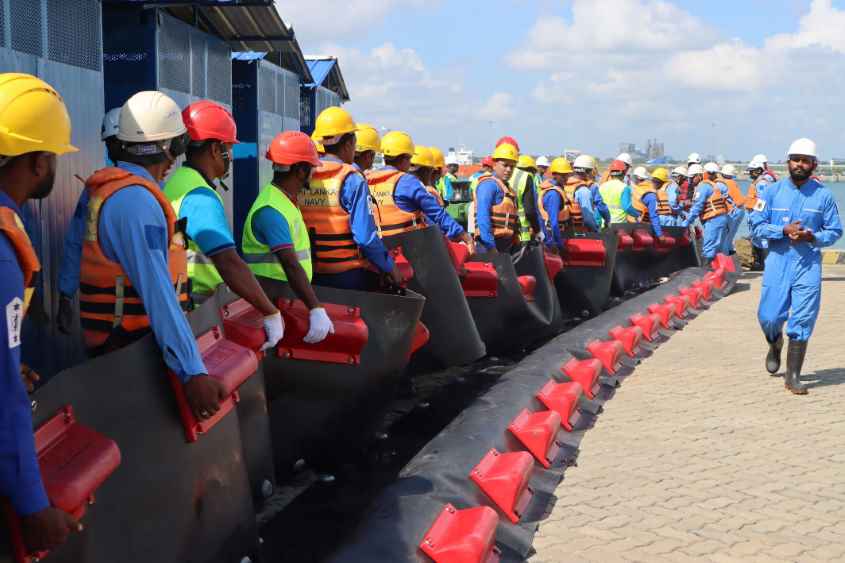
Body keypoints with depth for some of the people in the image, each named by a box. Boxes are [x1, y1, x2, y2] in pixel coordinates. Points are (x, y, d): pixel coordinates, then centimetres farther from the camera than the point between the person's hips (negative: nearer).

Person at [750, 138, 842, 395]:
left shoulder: (824, 195, 2)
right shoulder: (772, 191, 2)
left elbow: (835, 231, 6)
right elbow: (757, 224, 0)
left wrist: (812, 236, -13)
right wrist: (783, 230, -14)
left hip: (809, 264, 0)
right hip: (778, 261, 1)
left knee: (802, 321, -4)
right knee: (769, 317, 3)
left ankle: (793, 376, 5)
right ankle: (775, 346, 39)